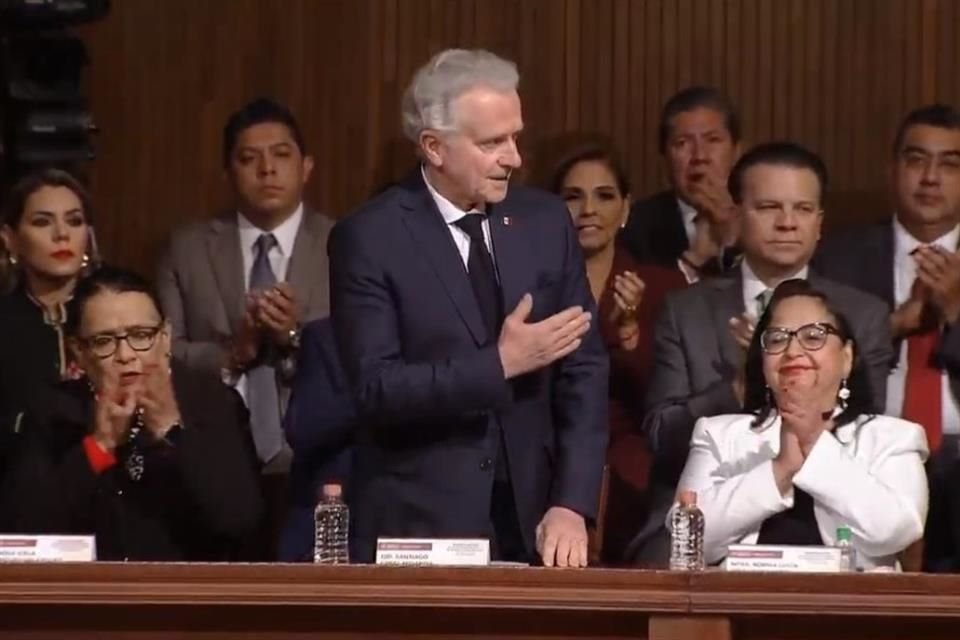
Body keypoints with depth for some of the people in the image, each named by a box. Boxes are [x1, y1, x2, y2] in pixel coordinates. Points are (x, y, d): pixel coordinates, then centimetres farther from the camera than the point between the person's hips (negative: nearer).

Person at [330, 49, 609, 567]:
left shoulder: (545, 222, 3)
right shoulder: (369, 239, -8)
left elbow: (583, 369, 1)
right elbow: (376, 388, -15)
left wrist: (571, 505, -9)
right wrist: (499, 364, -21)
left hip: (529, 520, 4)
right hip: (416, 525, -4)